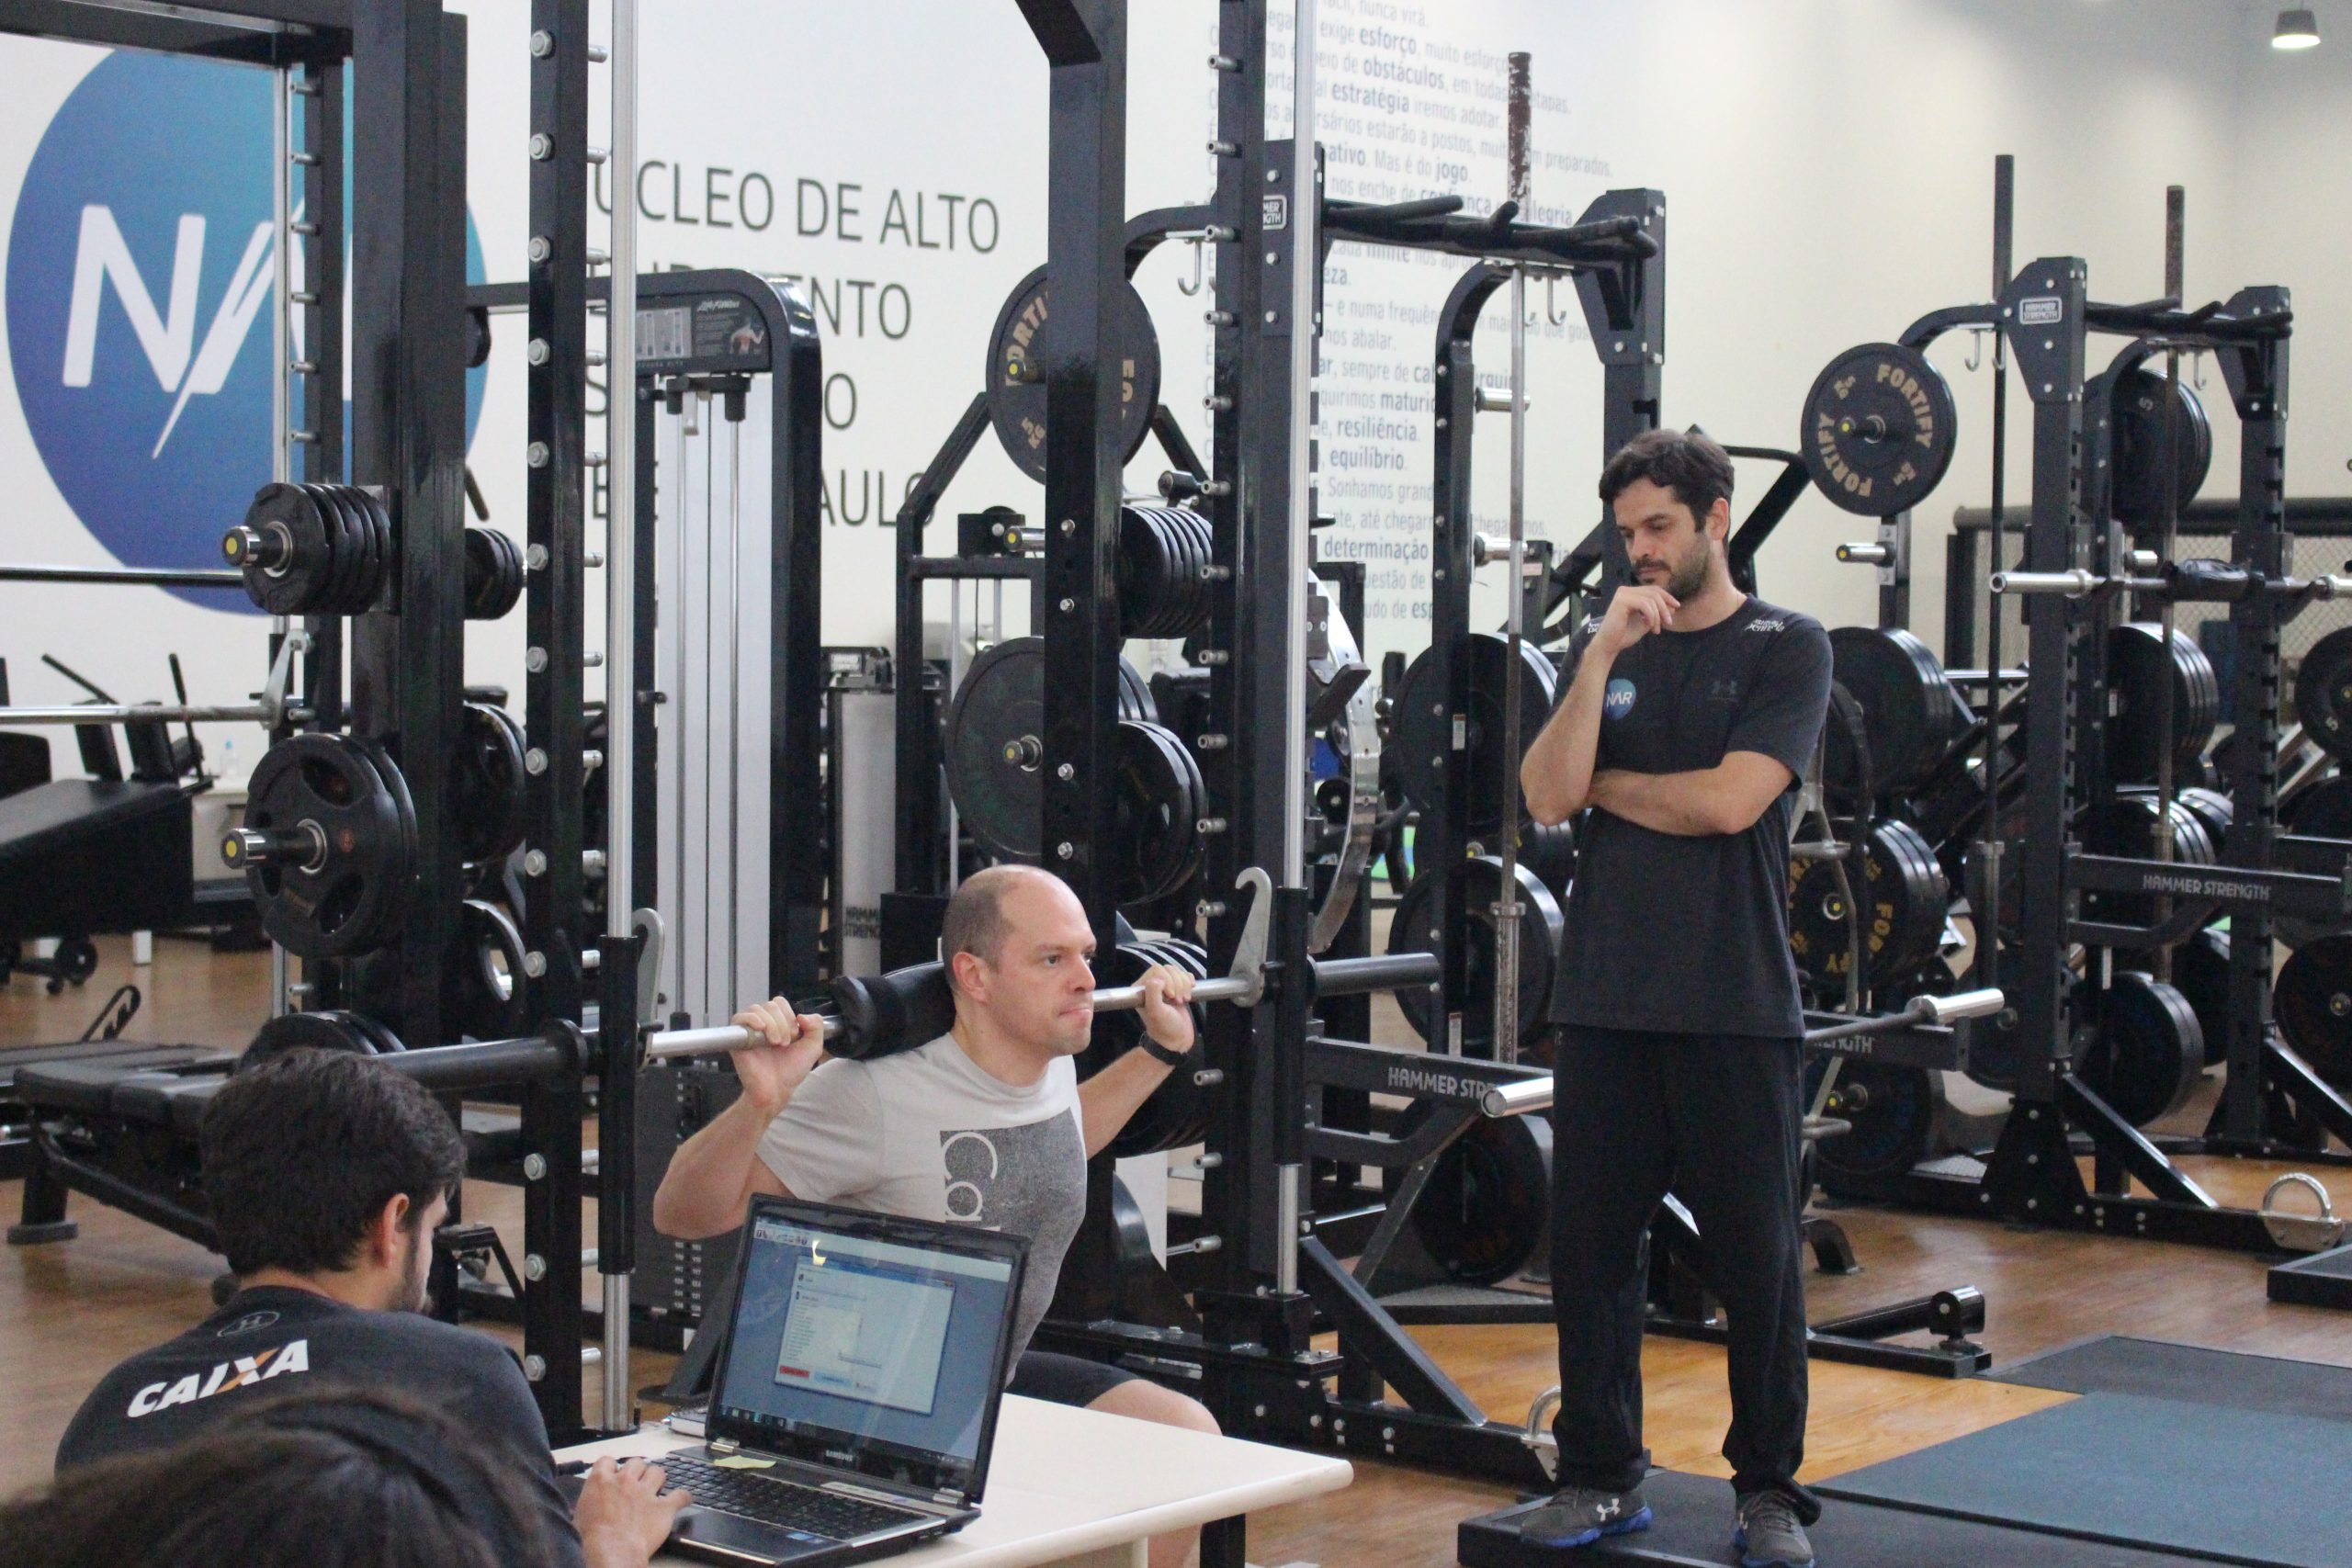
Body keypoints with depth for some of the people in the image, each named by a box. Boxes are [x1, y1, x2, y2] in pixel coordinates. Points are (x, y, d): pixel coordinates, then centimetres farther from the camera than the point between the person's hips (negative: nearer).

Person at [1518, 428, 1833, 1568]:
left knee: (1755, 1251, 3)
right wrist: (1605, 654, -11)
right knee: (1590, 1245, 7)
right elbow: (1548, 797, -2)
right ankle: (1602, 1474, 20)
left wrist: (1602, 785, 0)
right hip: (1606, 1002, 4)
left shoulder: (1786, 648, -1)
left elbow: (1731, 801, -14)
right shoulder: (1607, 647, 12)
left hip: (1735, 1011, -4)